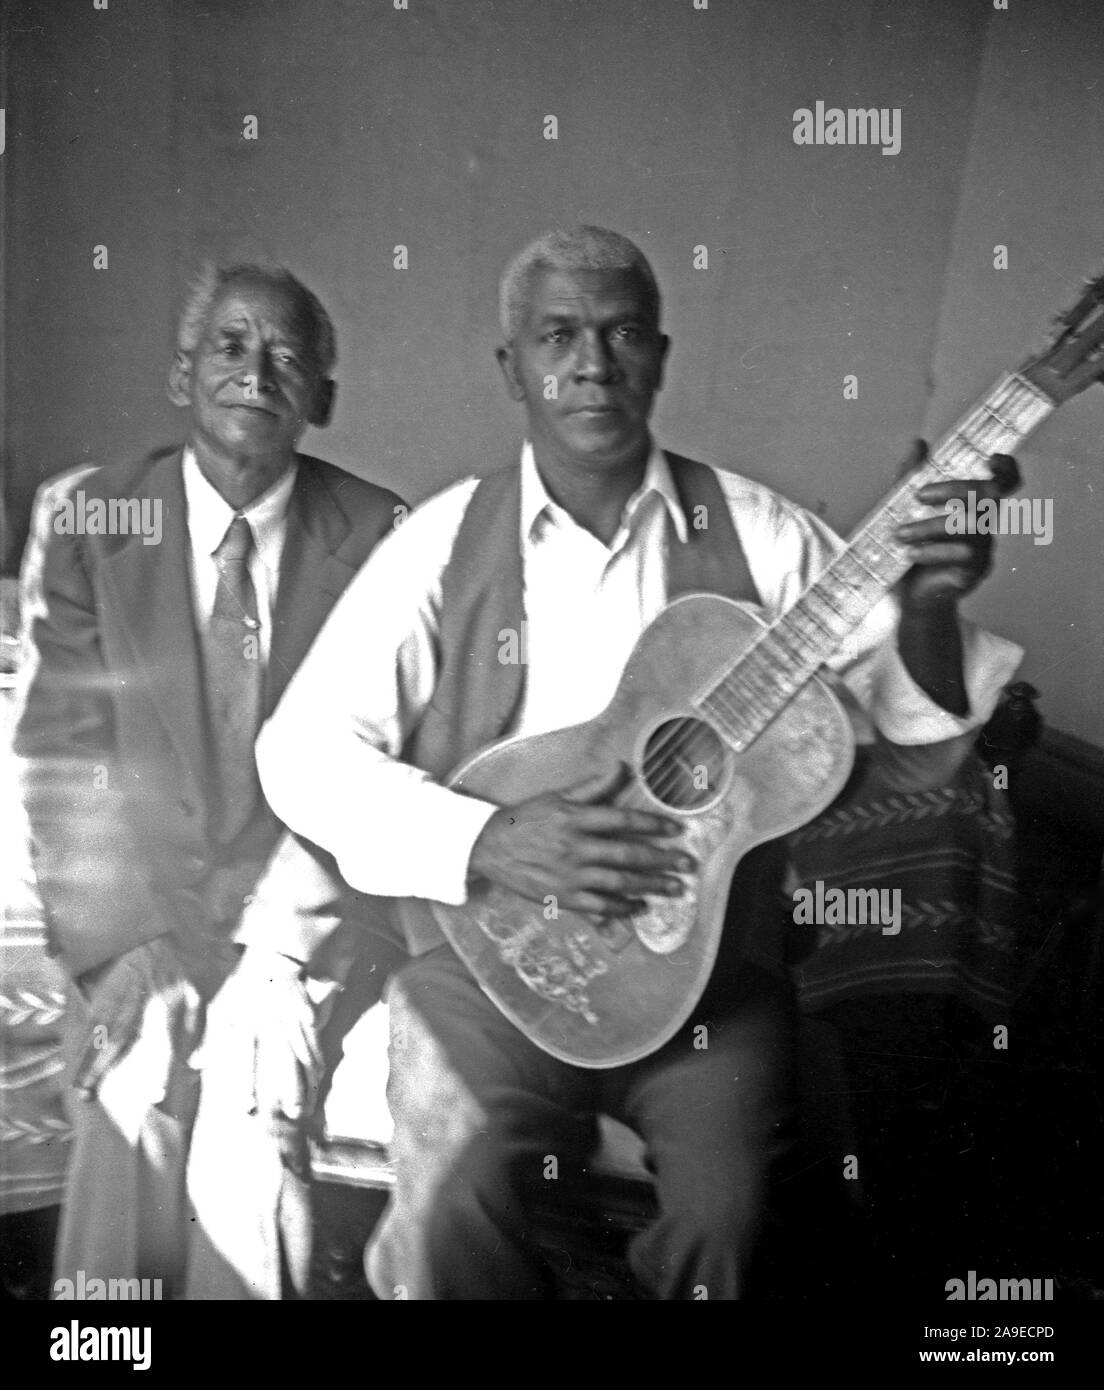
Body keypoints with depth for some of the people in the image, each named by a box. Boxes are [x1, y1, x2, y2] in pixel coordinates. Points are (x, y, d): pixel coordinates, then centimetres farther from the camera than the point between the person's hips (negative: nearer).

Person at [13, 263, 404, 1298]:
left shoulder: (380, 536, -5)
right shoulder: (85, 521, -2)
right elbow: (60, 756, -4)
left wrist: (277, 948, -13)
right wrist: (120, 957, -11)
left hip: (306, 951, -1)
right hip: (136, 949, 1)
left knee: (255, 1246, -3)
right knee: (120, 1251, 2)